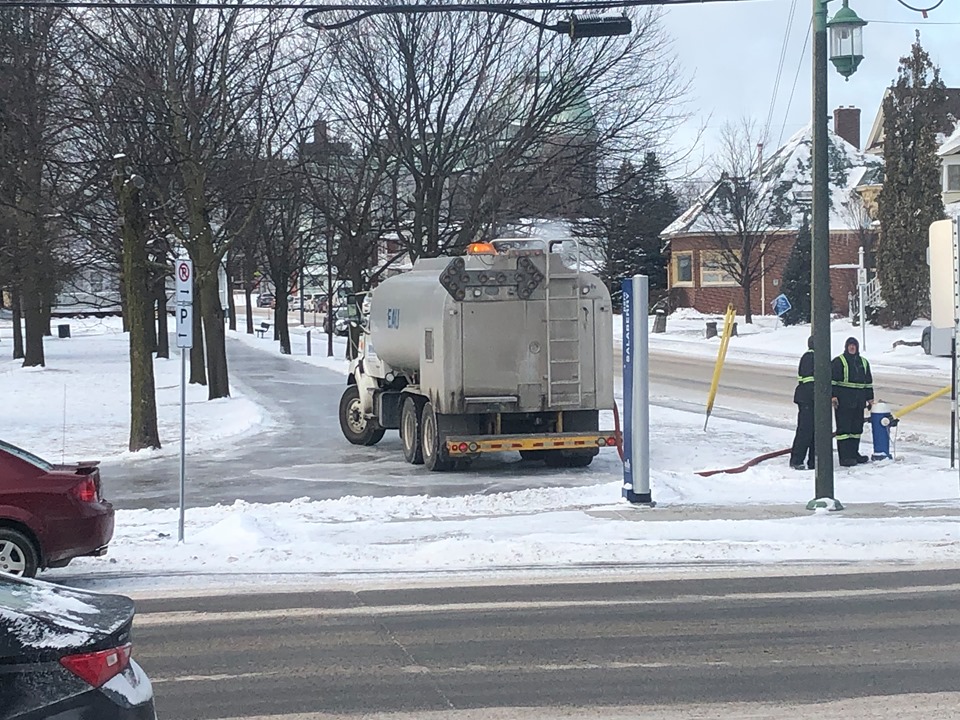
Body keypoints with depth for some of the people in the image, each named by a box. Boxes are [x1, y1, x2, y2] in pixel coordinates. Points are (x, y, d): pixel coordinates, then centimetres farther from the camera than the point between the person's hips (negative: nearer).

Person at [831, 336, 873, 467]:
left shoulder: (863, 362, 16)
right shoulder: (838, 362, -1)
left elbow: (868, 382, 21)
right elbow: (832, 381, -6)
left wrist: (870, 398, 18)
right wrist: (833, 396, -15)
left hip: (859, 401, 6)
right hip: (843, 401, -6)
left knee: (857, 428, 10)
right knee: (844, 428, -7)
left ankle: (854, 453, 19)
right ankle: (844, 457, -9)